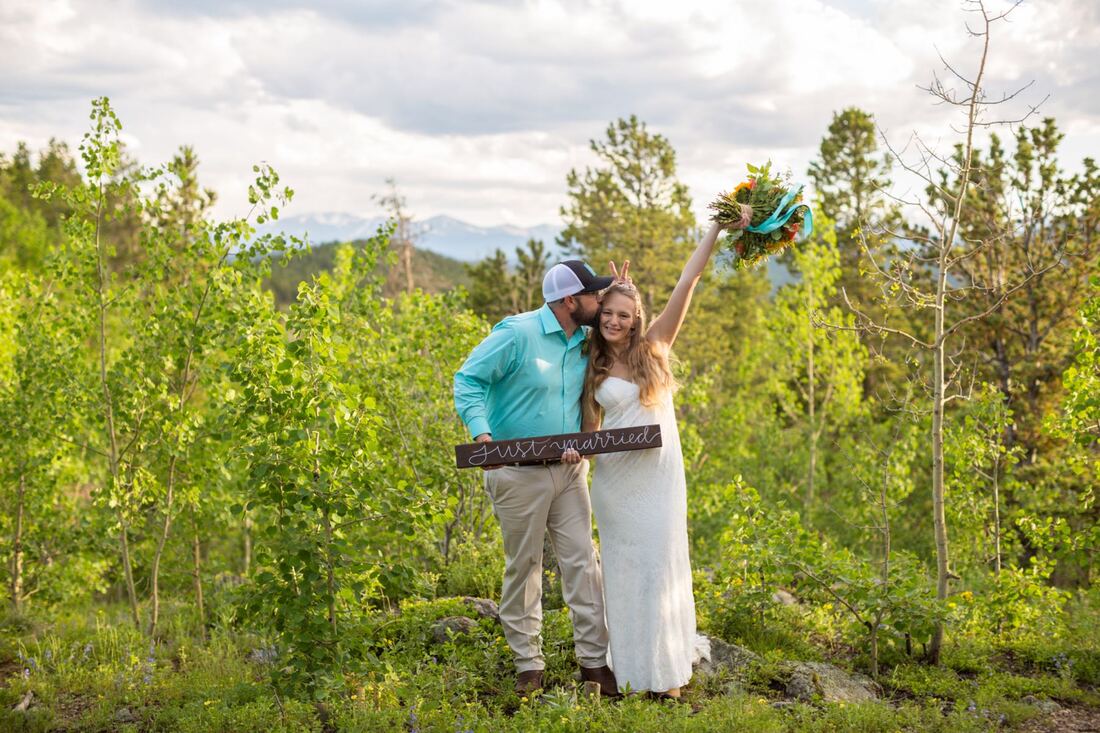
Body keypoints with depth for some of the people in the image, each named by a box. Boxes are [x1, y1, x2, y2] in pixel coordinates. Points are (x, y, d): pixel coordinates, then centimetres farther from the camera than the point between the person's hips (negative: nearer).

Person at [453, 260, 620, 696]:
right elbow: (468, 381, -13)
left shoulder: (586, 342, 6)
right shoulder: (517, 334, -13)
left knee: (582, 561, 2)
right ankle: (528, 664, 16)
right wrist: (481, 432, -26)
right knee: (523, 566, 5)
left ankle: (594, 659, 10)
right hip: (518, 472, -5)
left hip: (569, 469, 6)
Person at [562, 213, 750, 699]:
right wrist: (577, 448, -10)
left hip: (658, 475, -1)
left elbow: (686, 283, -4)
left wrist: (717, 229, -8)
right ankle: (629, 669, 14)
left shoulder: (655, 347, 1)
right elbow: (591, 425, 13)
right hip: (613, 478, 2)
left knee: (660, 565, 1)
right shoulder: (593, 367, 6)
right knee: (622, 569, 6)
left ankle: (666, 670, 9)